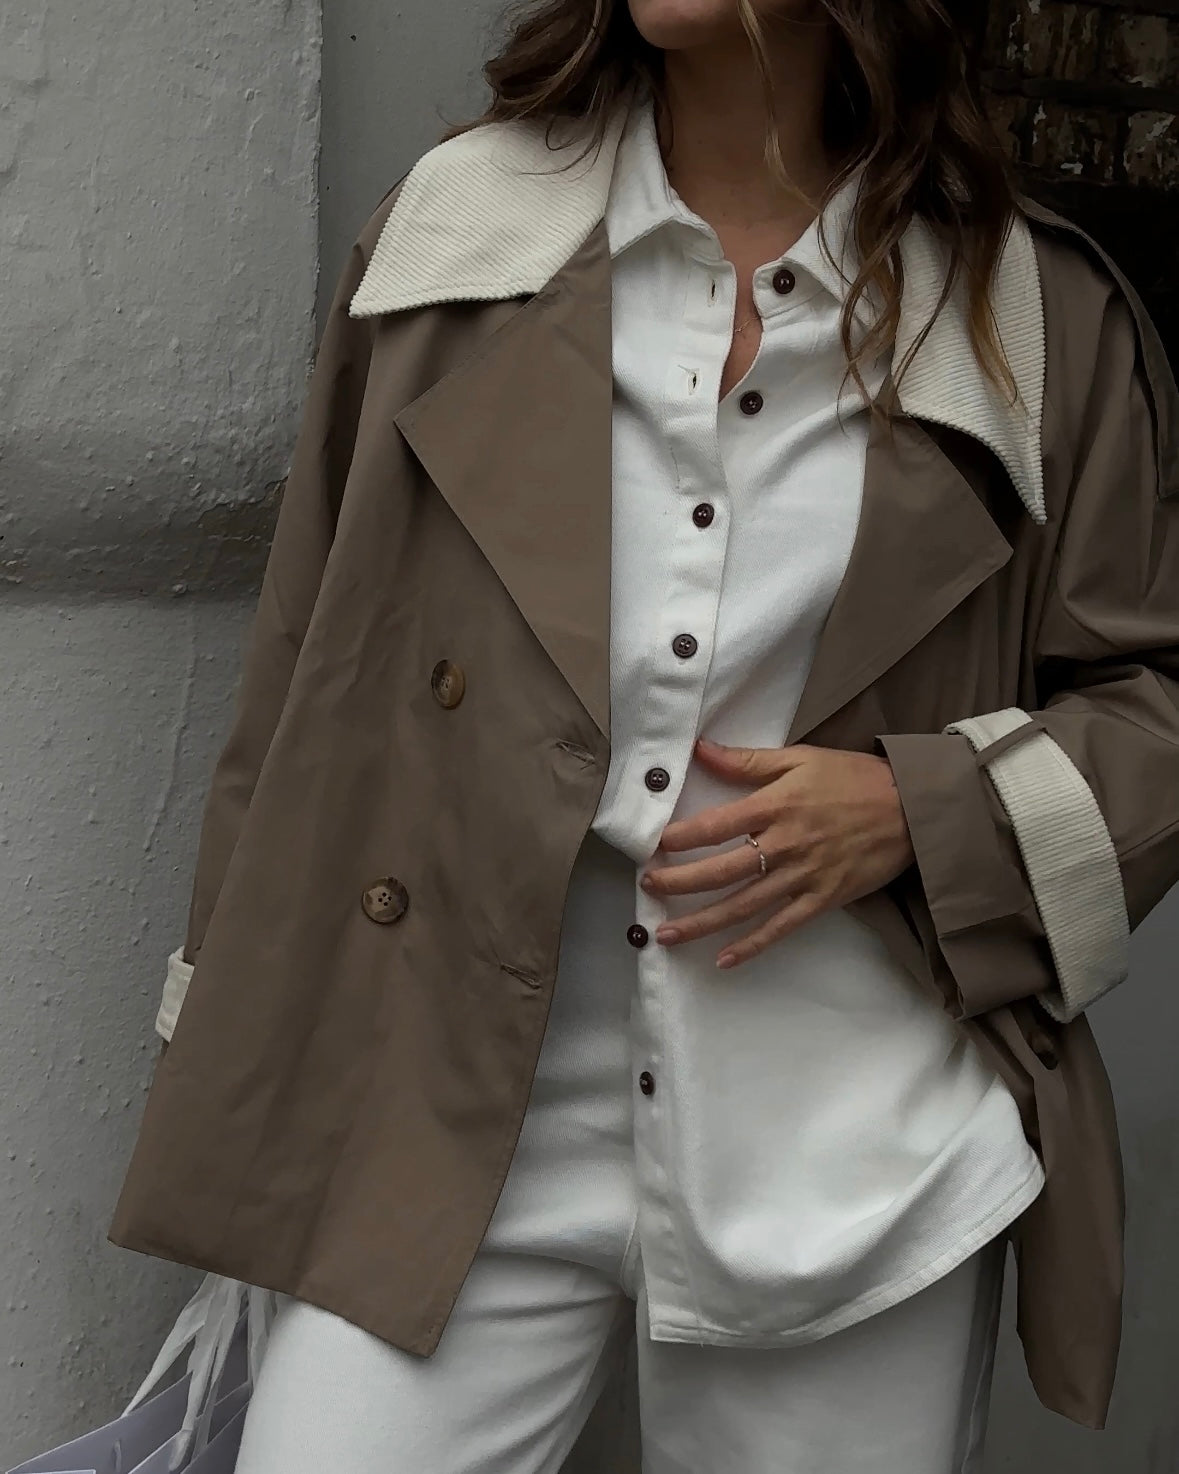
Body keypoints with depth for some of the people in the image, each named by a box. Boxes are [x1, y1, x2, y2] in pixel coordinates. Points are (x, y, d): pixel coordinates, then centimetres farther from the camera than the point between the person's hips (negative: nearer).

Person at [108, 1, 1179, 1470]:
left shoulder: (1042, 317, 2)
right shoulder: (454, 225, 5)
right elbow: (307, 666, 8)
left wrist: (915, 811, -10)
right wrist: (244, 1058, 9)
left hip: (851, 1165, 0)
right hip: (453, 1117, 1)